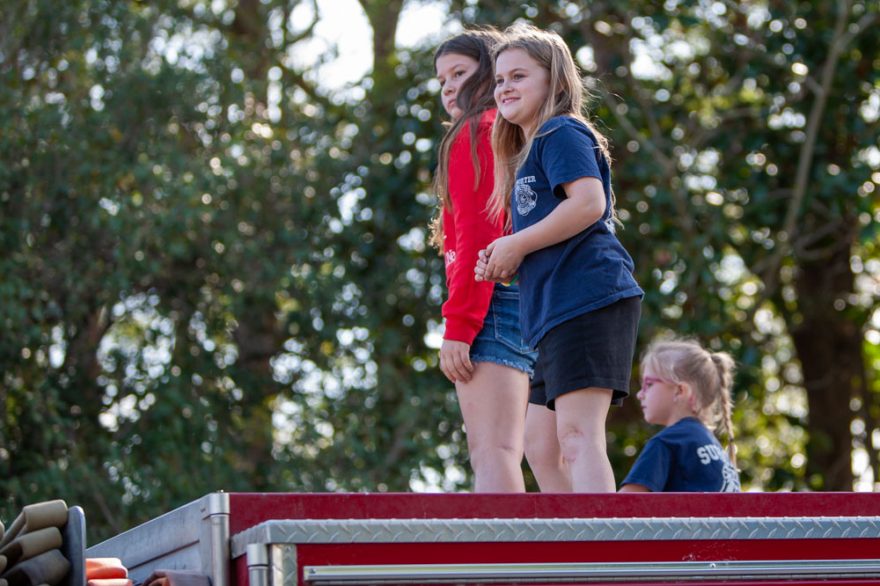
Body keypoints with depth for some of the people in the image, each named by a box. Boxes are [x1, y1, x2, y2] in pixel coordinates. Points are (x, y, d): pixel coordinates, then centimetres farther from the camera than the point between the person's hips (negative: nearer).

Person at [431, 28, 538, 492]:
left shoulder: (478, 130, -1)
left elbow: (479, 233, -12)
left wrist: (457, 326, -16)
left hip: (492, 302, -9)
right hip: (530, 302, 9)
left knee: (490, 452, -18)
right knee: (502, 453, 7)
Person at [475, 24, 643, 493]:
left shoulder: (561, 133, -2)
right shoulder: (526, 154, 28)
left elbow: (589, 202, -18)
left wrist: (516, 245, -11)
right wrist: (505, 261, 9)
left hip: (588, 299, -11)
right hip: (558, 312, 11)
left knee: (577, 434, -19)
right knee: (539, 441, 11)